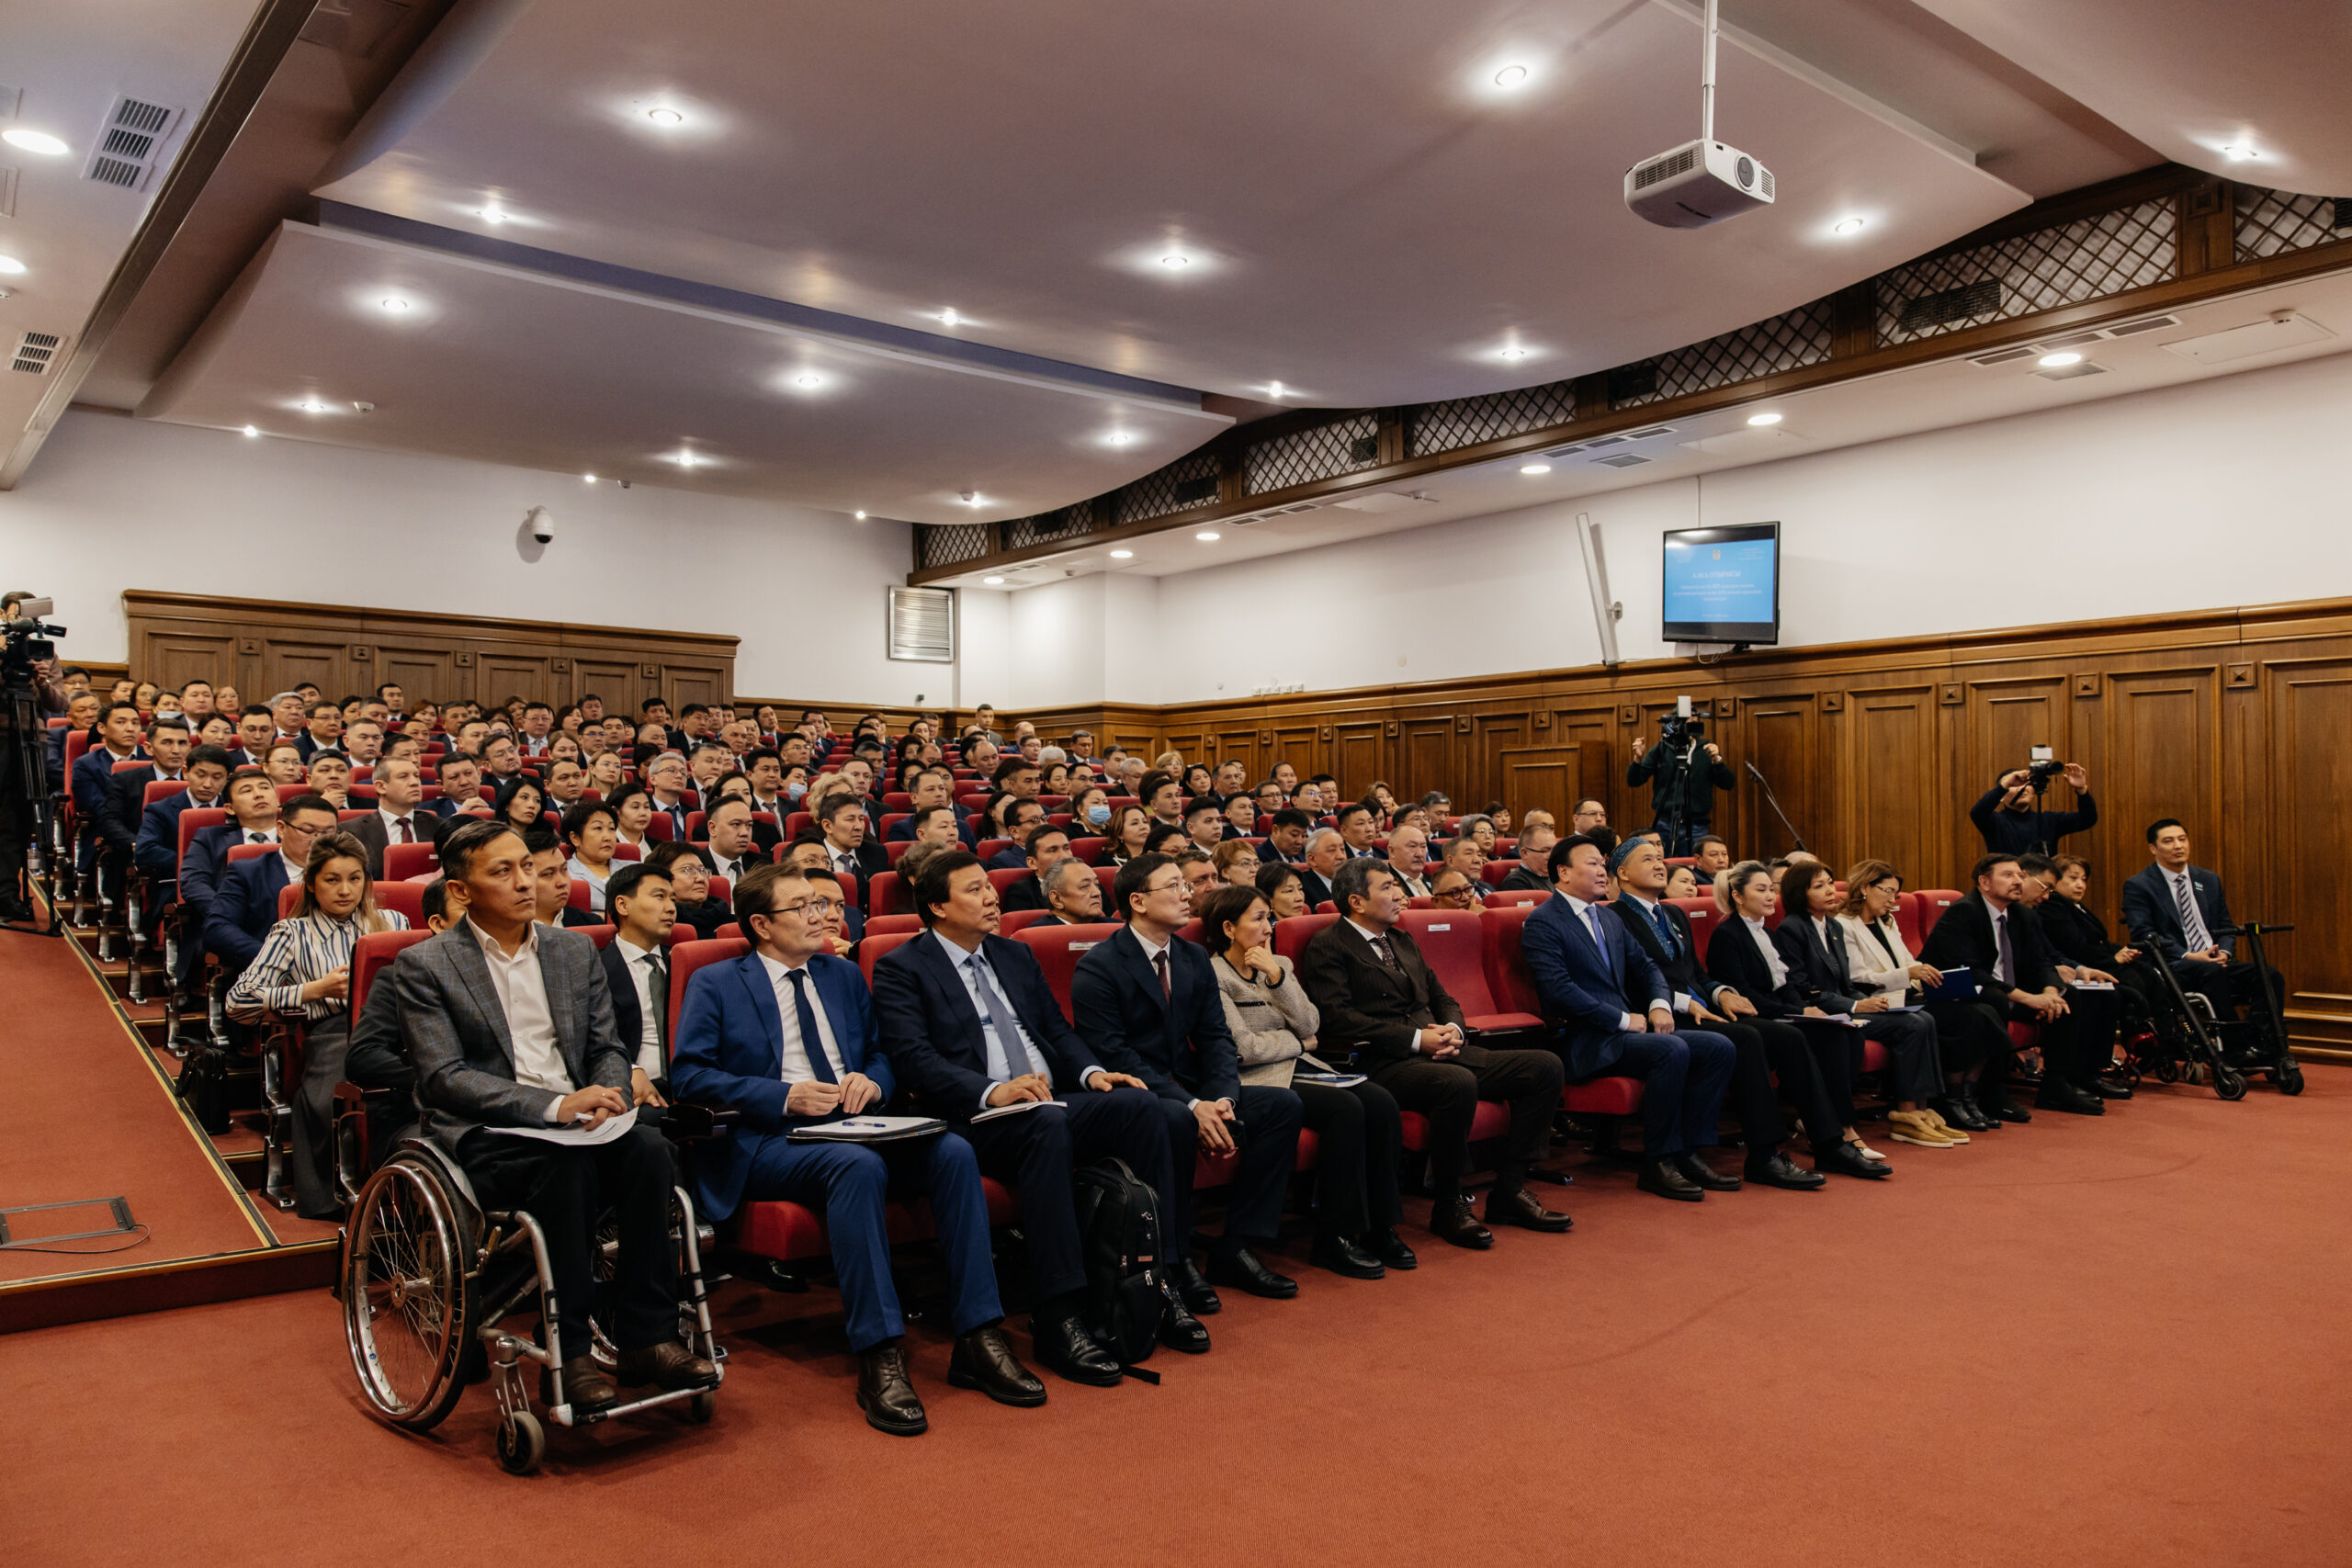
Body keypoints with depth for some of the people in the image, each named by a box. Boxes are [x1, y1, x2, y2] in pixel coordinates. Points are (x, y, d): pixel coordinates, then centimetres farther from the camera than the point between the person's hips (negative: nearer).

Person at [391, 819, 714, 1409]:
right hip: (482, 1136, -4)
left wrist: (605, 1098, -12)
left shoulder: (575, 950, 14)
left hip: (575, 1121, 4)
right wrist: (553, 1106, -25)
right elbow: (444, 1078, -12)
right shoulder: (423, 966, -1)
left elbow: (608, 1047, 14)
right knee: (567, 1166, -34)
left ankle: (645, 1337, -20)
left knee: (649, 1150, -27)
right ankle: (567, 1352, -21)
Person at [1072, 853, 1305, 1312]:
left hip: (1187, 1088, 7)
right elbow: (1113, 1055, -19)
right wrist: (1191, 1106, -25)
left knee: (1283, 1104, -11)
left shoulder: (1194, 959, 11)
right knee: (1174, 1120, -38)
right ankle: (1176, 1261, -18)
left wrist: (1222, 1100, -15)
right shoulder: (1097, 967, -11)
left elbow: (1215, 1037, 6)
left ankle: (1234, 1248, -5)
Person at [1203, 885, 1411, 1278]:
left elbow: (1309, 1025, 3)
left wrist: (1277, 976, -8)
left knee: (1381, 1103, -17)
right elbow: (1245, 1048, -13)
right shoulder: (1213, 976, -7)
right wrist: (1297, 1042, 1)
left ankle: (1379, 1227, -7)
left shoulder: (1279, 964, 16)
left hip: (1299, 1068, 7)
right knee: (1346, 1108, -28)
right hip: (1257, 1082, -7)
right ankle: (1332, 1240, -18)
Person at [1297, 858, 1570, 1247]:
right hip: (1381, 1065, -8)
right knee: (1458, 1083, -38)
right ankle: (1448, 1207, -16)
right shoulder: (1329, 947, -2)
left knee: (1544, 1066, -5)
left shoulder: (1402, 941, 24)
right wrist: (1416, 1038, -16)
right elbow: (1339, 1018, -14)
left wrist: (1453, 1029, 0)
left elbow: (1443, 998, 25)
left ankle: (1509, 1190, 0)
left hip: (1438, 1052, 8)